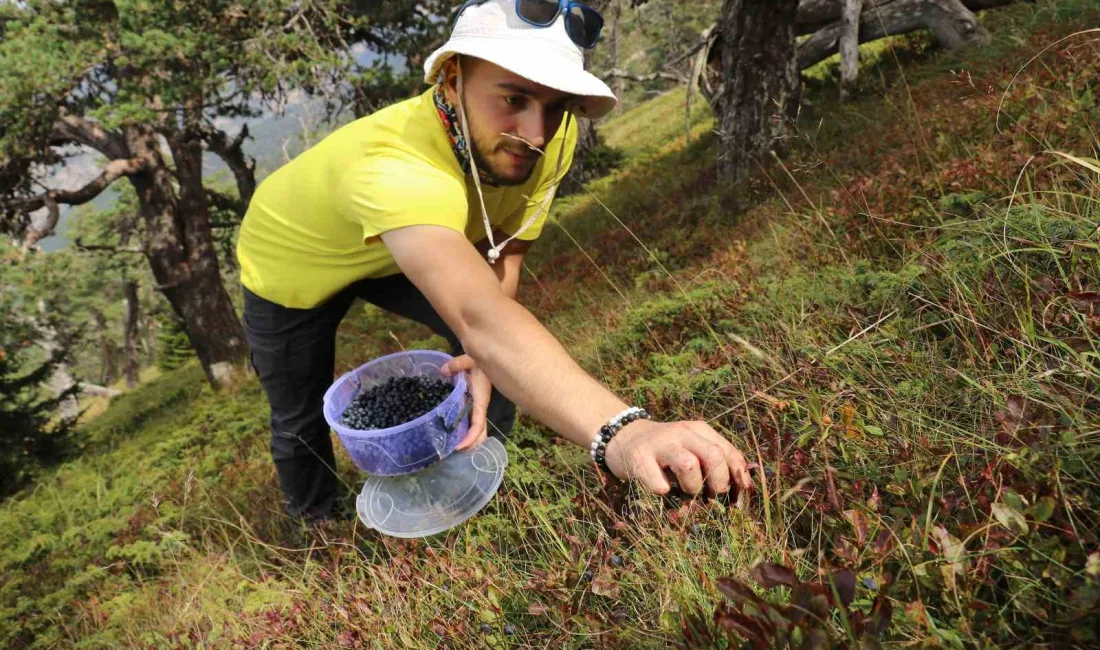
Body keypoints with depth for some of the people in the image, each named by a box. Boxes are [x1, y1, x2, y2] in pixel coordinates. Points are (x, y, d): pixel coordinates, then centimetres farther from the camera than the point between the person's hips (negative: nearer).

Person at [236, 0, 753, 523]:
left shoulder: (549, 139, -26)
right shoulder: (392, 165, -47)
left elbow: (503, 254, -16)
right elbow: (479, 318, -62)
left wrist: (484, 357, -34)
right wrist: (618, 431, -76)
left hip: (393, 256, 5)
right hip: (291, 263, -4)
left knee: (511, 347, -10)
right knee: (300, 422, 10)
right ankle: (317, 530, 43)